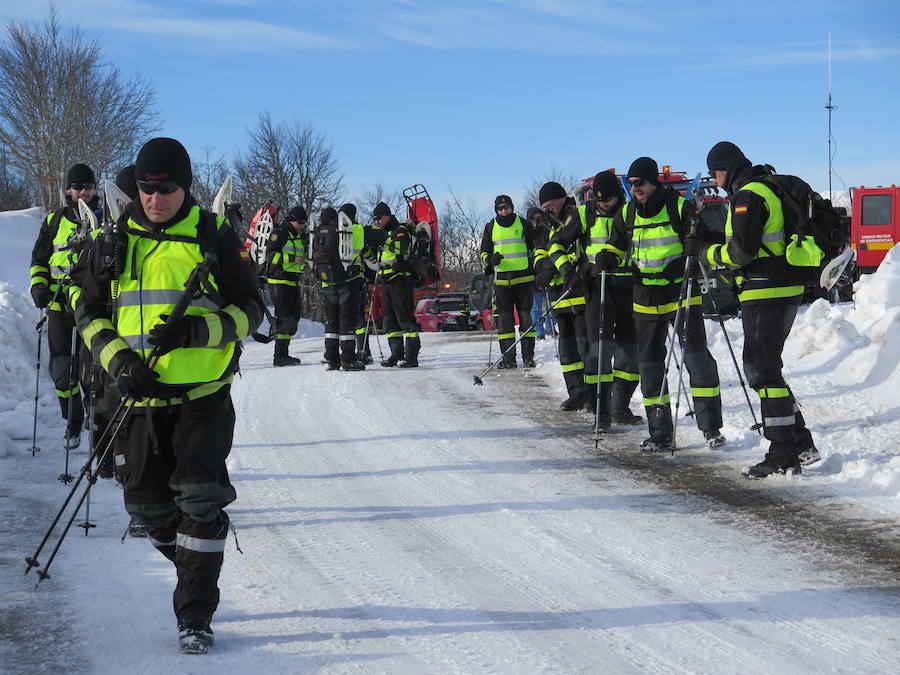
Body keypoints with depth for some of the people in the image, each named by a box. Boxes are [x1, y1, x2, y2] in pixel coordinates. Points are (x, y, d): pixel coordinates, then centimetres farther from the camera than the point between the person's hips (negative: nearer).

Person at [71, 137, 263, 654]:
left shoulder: (214, 236, -2)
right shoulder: (115, 242, 6)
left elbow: (250, 309, 1)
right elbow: (90, 311, 12)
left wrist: (198, 330, -18)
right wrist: (118, 359, -7)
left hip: (203, 396, -3)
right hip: (142, 396, 4)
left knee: (201, 502, -11)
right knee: (148, 504, 8)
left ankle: (196, 617, -2)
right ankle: (197, 574, 35)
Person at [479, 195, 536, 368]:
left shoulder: (524, 224, 5)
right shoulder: (491, 227, 10)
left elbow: (535, 248, 14)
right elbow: (484, 253, 16)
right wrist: (491, 260, -6)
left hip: (524, 278, -2)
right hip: (502, 280, 2)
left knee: (525, 315, -2)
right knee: (504, 317, -1)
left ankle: (528, 355, 3)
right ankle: (508, 356, 2)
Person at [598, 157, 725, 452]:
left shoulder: (679, 206, -6)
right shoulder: (627, 214, 8)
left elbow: (703, 238, 0)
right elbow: (616, 245, 19)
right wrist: (607, 257, -2)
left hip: (682, 294, -5)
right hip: (646, 300, 5)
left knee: (696, 357, -10)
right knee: (649, 364, 5)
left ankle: (711, 428, -3)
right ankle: (660, 435, 12)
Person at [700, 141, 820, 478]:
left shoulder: (747, 196, -12)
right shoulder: (768, 188, 19)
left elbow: (743, 249, -19)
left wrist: (710, 254, -3)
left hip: (765, 294, -10)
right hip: (787, 289, 10)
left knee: (762, 370, -7)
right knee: (766, 367, 16)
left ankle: (783, 457, -8)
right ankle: (802, 445, 16)